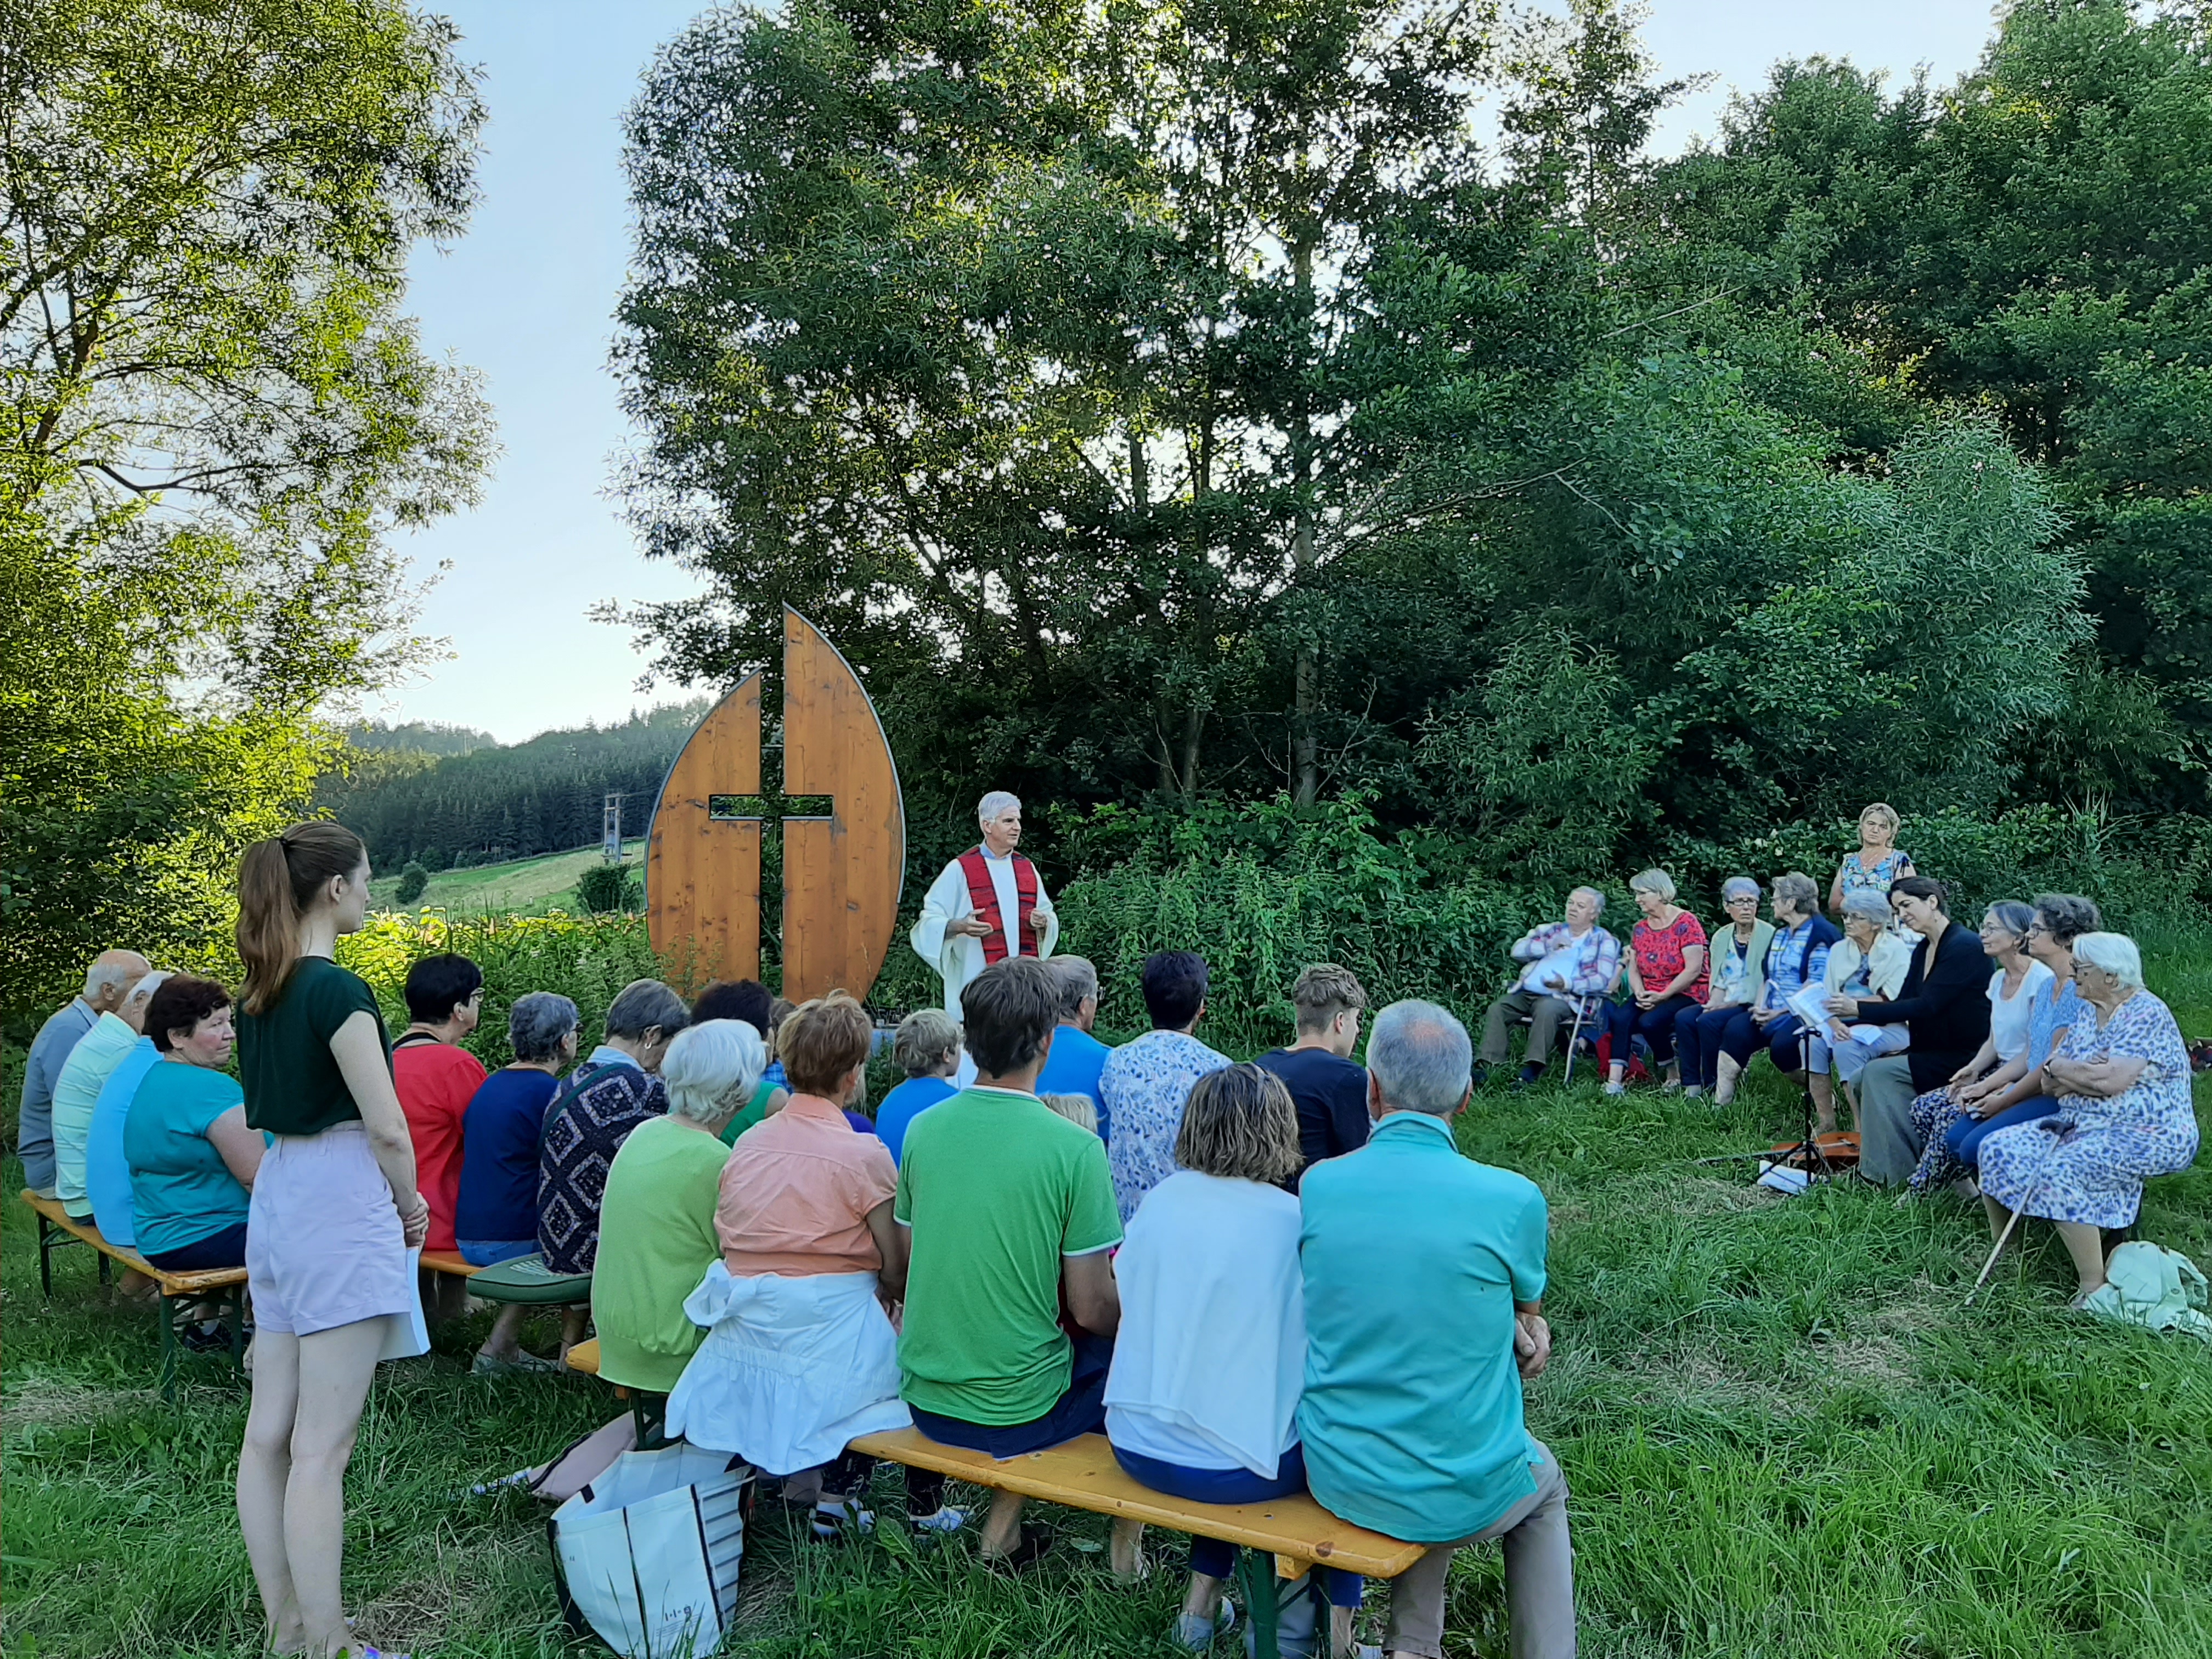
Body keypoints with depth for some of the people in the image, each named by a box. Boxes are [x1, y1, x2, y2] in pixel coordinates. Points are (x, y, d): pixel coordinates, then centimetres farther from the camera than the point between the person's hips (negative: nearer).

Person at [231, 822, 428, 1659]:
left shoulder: (257, 994, 10)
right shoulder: (338, 991, -16)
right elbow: (385, 1127, -17)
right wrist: (412, 1205, 1)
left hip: (275, 1199, 9)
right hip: (339, 1205, -9)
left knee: (268, 1433, 13)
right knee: (320, 1448, -4)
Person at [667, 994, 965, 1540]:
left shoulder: (747, 1142, 3)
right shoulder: (863, 1154, -13)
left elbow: (723, 1244, 7)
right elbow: (895, 1272, -10)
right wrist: (888, 1290, 12)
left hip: (742, 1339, 6)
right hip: (829, 1341, -6)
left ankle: (837, 1498, 25)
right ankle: (925, 1510, 23)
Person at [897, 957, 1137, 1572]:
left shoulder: (922, 1129, -3)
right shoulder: (1074, 1148, -18)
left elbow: (909, 1264, 8)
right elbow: (1090, 1310, -13)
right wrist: (1131, 1312, 8)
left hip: (924, 1399, 5)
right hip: (1016, 1413, -5)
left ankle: (1005, 1521, 23)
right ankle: (1126, 1545, 22)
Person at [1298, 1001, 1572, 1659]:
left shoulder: (1315, 1186, -9)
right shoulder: (1513, 1199, -17)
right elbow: (1527, 1315, 4)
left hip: (1337, 1479, 2)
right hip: (1468, 1497, -2)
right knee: (1543, 1482, 32)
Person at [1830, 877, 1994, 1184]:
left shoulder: (1964, 946, -16)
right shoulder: (1922, 950, 11)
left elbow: (1926, 1007, -24)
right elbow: (1901, 1005, 9)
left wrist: (1859, 1009, -28)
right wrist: (1844, 1020, -5)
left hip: (1963, 1057, -8)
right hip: (1932, 1052, 8)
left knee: (1879, 1073, -20)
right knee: (1861, 1081, -8)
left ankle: (1896, 1172, -12)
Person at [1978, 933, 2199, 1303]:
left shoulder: (2147, 1015, -13)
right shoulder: (2091, 1015, 14)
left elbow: (2111, 1081, -25)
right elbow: (2050, 1078, 9)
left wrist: (2063, 1069, -7)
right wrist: (2085, 1074, -13)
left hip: (2147, 1134, -9)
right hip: (2081, 1125, 9)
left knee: (2062, 1172, -32)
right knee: (1999, 1150, -6)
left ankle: (2094, 1289, -23)